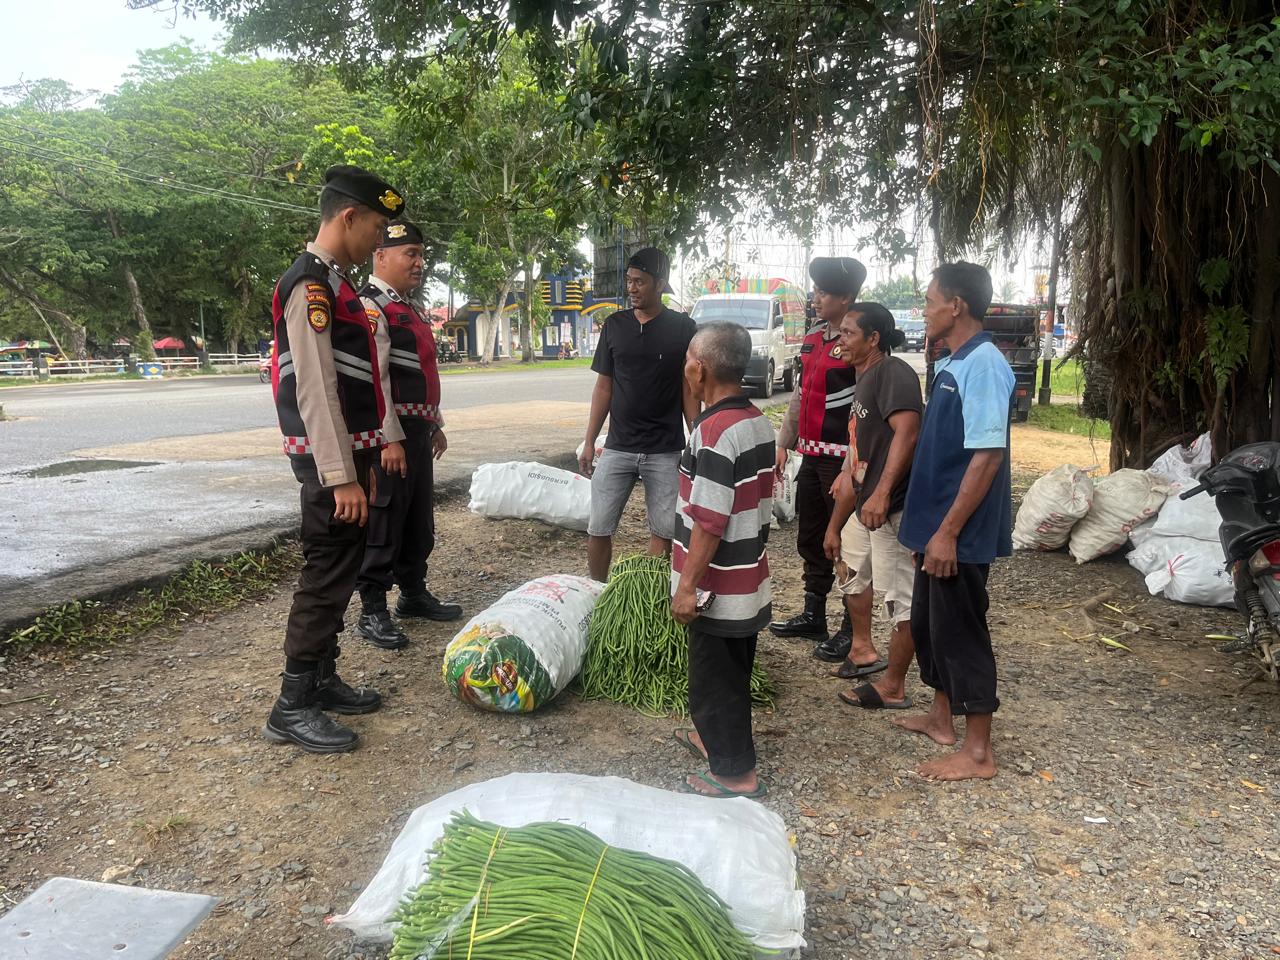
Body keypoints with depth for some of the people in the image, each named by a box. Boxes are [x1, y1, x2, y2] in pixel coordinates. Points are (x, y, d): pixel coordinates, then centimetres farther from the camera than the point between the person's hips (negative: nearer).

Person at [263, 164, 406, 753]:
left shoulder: (333, 283, 17)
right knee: (327, 574, -5)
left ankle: (323, 680, 26)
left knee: (339, 571, 15)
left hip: (348, 451, 10)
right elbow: (314, 390, -21)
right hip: (329, 459, -10)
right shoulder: (310, 284, -15)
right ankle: (292, 707, 4)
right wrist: (340, 477, -22)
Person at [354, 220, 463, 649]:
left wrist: (436, 424, 23)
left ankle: (414, 594, 33)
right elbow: (373, 379, -20)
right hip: (391, 435, -10)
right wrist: (390, 439, -23)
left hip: (418, 430, 10)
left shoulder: (408, 308, 19)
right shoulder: (371, 307, -13)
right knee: (384, 522, -3)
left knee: (419, 521, 18)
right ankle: (372, 612, 8)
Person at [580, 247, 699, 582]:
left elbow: (689, 390, 2)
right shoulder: (614, 324, 5)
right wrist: (589, 442, 6)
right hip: (618, 447, 2)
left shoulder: (683, 328, -2)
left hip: (666, 451, -2)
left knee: (663, 531, 5)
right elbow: (604, 387, 9)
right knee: (598, 529, 3)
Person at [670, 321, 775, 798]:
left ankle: (735, 773, 18)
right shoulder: (759, 422, 4)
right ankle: (719, 738, 42)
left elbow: (709, 523, -25)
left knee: (715, 678, 6)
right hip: (749, 579, 9)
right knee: (730, 673, 24)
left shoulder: (714, 433, -24)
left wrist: (687, 586, -18)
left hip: (717, 586, -9)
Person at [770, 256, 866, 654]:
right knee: (810, 540, 16)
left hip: (841, 460, -9)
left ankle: (853, 631, 12)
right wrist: (784, 443, 16)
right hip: (811, 457, 9)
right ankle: (813, 617, 31)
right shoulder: (813, 338, 12)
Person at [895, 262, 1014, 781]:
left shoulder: (983, 365, -20)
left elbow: (987, 456, -24)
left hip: (960, 532, -9)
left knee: (960, 631, 1)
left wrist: (948, 532, -23)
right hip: (936, 523, 10)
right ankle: (942, 717, 37)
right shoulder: (951, 364, 10)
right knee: (928, 622, 20)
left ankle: (977, 752, 15)